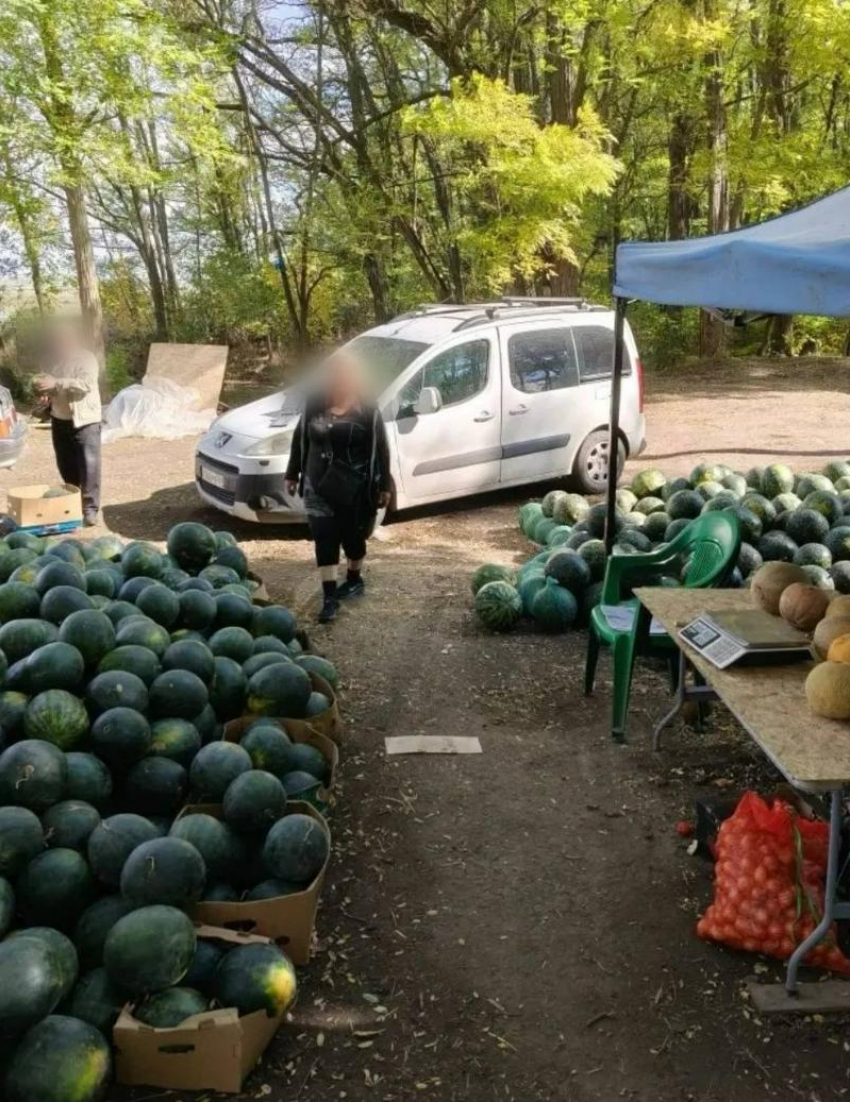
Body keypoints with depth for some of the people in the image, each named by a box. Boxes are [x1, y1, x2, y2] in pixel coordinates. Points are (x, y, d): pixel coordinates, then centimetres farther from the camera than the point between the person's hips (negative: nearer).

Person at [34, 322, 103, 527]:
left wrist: (56, 383, -27)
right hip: (60, 419, 7)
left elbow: (86, 383, -24)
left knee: (89, 464, -9)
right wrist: (45, 389, 0)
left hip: (85, 420, -7)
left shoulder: (86, 359, -9)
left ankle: (90, 508, -7)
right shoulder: (58, 360, 12)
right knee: (66, 466, 12)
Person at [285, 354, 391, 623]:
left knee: (351, 535, 11)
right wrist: (292, 474, 12)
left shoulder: (368, 410, -8)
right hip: (318, 485, 3)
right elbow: (300, 439, 10)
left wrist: (384, 486, -4)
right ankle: (329, 596, 3)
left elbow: (381, 449, -4)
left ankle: (355, 580, 36)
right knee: (324, 539, -1)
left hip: (354, 487, -2)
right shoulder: (314, 403, 0)